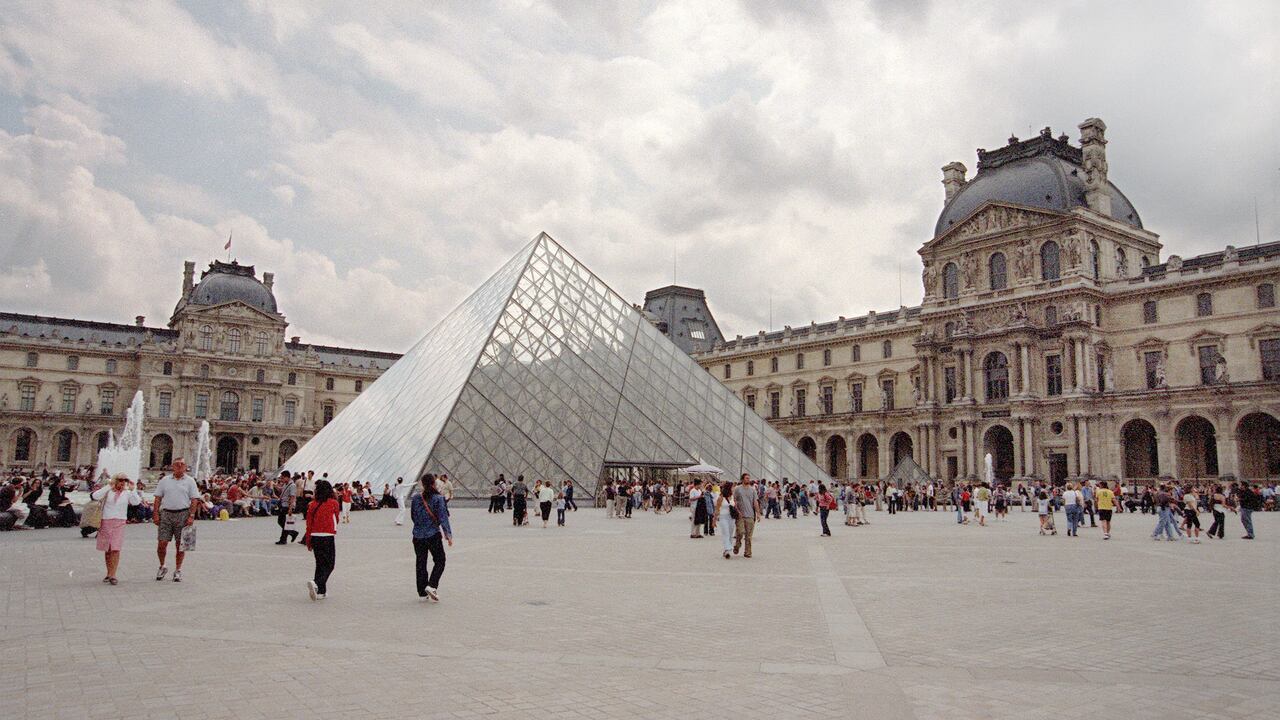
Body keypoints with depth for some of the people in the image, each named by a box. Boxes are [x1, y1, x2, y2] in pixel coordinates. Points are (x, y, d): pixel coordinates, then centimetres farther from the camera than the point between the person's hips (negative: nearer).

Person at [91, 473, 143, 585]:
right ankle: (109, 573, 23)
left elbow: (137, 502, -7)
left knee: (116, 550, -10)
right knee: (107, 550, 10)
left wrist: (132, 489, -11)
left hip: (119, 523, -1)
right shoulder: (107, 491, 3)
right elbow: (95, 496, -13)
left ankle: (112, 575, -9)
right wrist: (108, 487, -15)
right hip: (106, 522, 1)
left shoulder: (127, 493, 6)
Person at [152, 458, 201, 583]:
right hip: (166, 513, 1)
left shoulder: (190, 481, 4)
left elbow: (194, 500, 0)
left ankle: (178, 571, 13)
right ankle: (162, 567, 20)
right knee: (162, 543, -1)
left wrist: (191, 516, -9)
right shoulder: (164, 480, 9)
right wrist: (156, 514, -1)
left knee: (180, 544, 3)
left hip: (183, 514, -1)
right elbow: (157, 498, 8)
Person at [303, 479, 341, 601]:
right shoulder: (333, 503, -6)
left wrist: (308, 541, 11)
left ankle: (321, 591, 16)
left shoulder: (312, 504, 1)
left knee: (320, 564, 15)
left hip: (315, 537, 4)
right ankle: (316, 582, -22)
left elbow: (309, 523, 3)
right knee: (329, 565, 2)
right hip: (329, 536, -4)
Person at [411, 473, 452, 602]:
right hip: (433, 535, -4)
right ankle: (432, 585, -8)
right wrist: (448, 535, -8)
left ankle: (422, 593, 15)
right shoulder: (438, 498, -11)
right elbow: (443, 518, -12)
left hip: (418, 536, 4)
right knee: (439, 561, 10)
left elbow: (412, 516, 9)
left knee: (420, 563, 12)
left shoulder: (415, 498, 0)